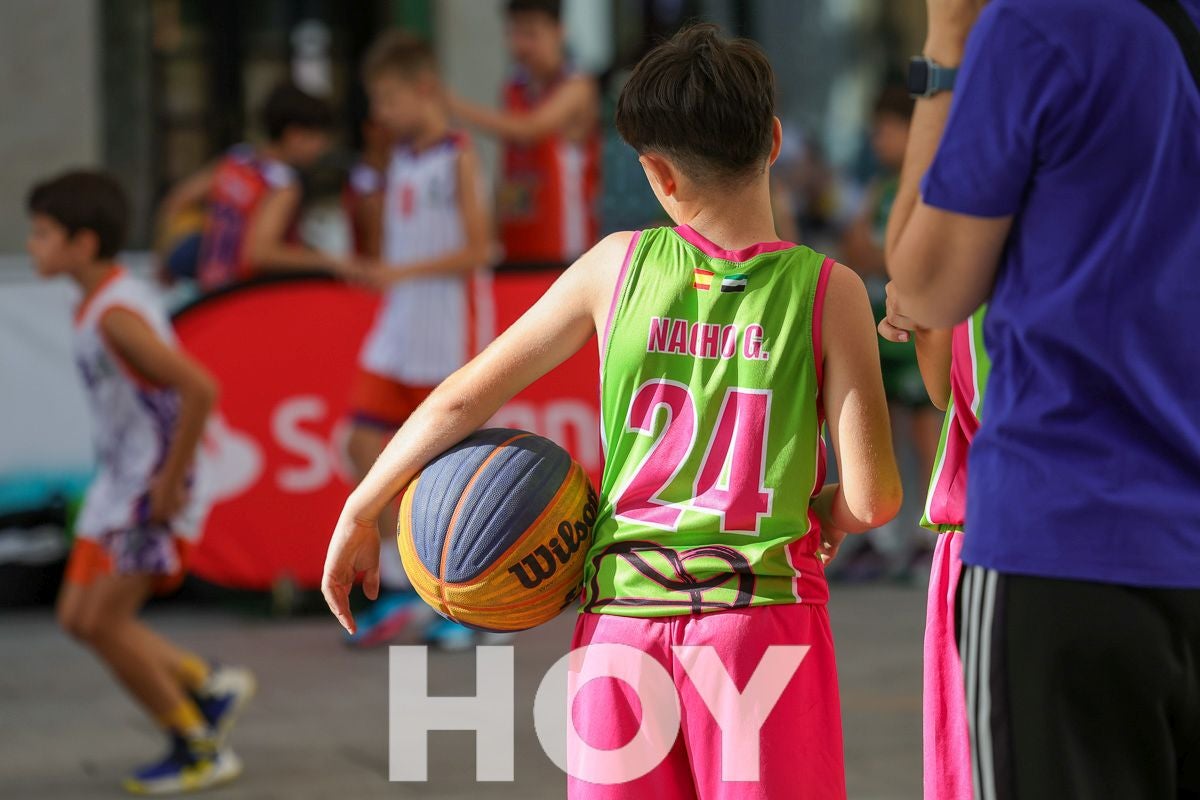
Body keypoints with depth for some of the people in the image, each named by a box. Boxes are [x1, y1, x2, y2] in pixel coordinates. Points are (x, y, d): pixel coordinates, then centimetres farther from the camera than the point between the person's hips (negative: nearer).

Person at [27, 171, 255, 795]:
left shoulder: (116, 316, -22)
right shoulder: (94, 305, 9)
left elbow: (199, 389, -30)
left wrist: (170, 481, -22)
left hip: (154, 493, -10)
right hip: (119, 485, 10)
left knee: (104, 623, -6)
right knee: (77, 618, 10)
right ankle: (209, 689, 21)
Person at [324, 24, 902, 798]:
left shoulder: (619, 264, 2)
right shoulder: (827, 290, -4)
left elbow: (464, 397, 7)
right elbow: (873, 499, -8)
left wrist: (361, 513, 16)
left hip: (623, 613, 2)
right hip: (762, 614, -2)